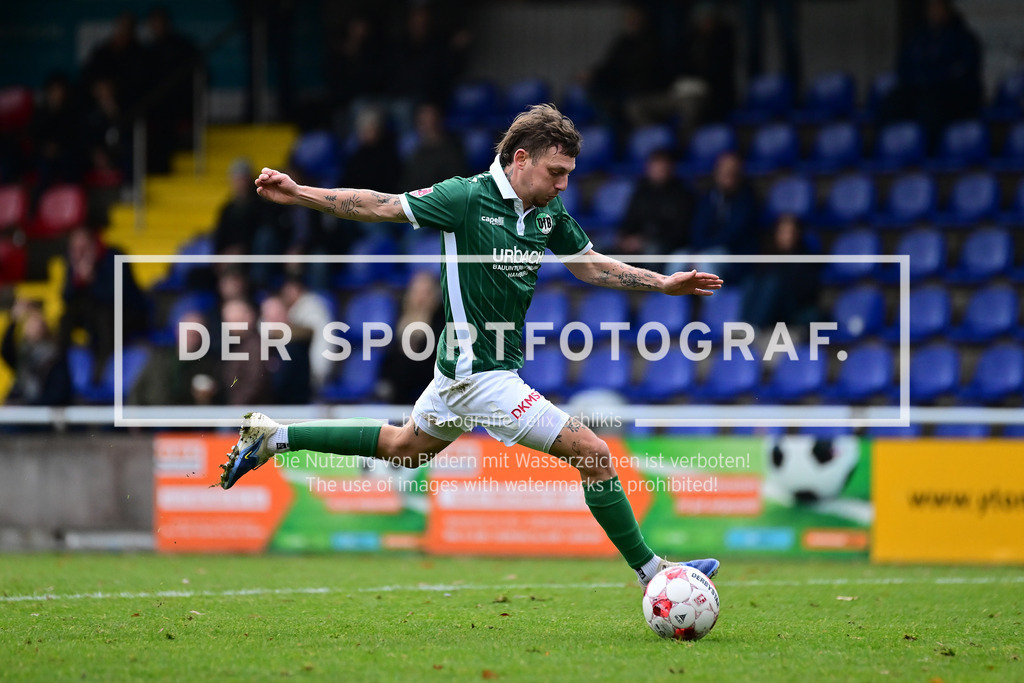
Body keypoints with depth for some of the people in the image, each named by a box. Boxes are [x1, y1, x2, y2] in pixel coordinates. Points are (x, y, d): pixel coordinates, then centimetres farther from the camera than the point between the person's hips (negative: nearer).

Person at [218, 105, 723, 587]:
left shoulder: (549, 212, 2)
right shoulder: (468, 198, -18)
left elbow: (591, 266, 14)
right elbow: (379, 206, -12)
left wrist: (664, 284, 7)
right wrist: (298, 193, -15)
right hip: (479, 373, -9)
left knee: (403, 448, 28)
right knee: (594, 455, -10)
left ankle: (274, 436, 36)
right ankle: (650, 571, 0)